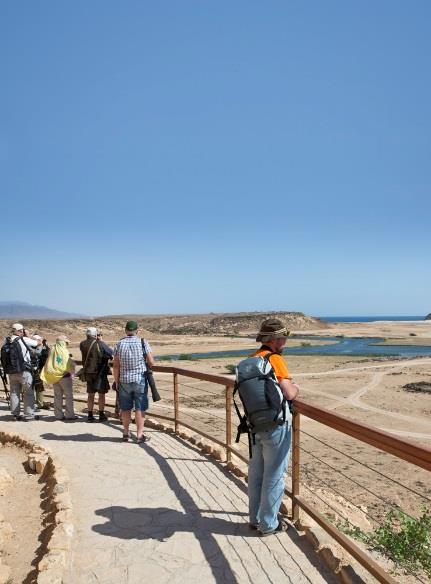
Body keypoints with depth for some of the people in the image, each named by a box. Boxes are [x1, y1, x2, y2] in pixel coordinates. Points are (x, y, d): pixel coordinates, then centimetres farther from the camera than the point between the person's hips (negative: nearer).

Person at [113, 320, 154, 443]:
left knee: (126, 408, 14)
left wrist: (116, 382, 7)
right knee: (140, 408, 4)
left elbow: (116, 366, -2)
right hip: (140, 379, -2)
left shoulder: (119, 344, -2)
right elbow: (151, 363, -6)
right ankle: (140, 435, 6)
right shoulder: (143, 343, -7)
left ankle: (126, 433, 25)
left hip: (124, 381, 2)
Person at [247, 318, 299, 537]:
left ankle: (256, 518, 33)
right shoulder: (275, 359, -18)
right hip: (275, 425, -8)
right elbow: (289, 393, -24)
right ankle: (268, 524, 20)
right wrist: (296, 387, -2)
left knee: (256, 473, 18)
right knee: (274, 476, 7)